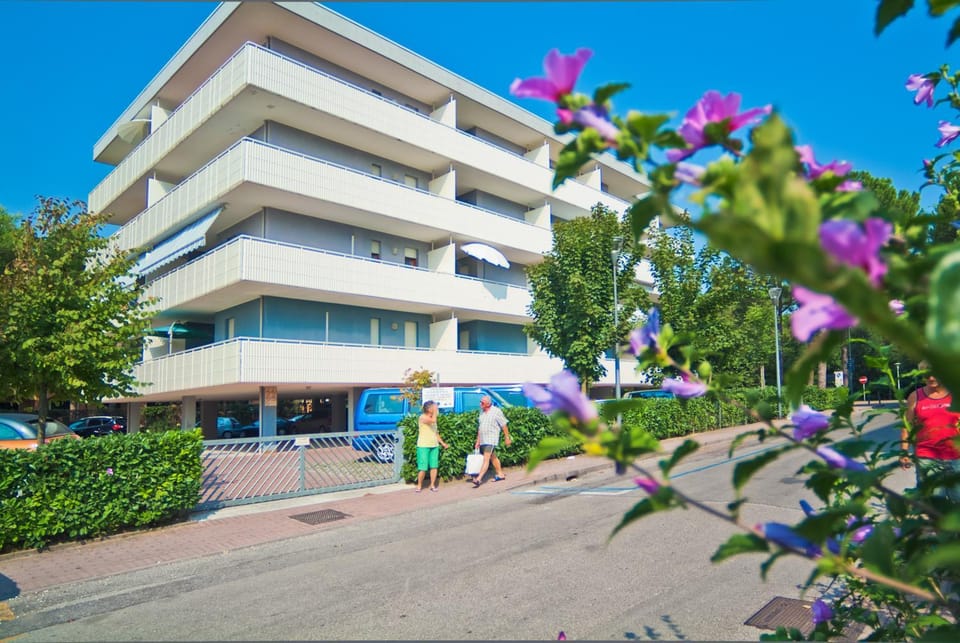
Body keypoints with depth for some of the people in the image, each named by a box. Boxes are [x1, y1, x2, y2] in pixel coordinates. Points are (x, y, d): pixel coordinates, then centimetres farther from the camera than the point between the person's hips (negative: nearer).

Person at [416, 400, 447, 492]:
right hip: (423, 446, -7)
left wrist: (442, 442, 15)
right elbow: (433, 420, -28)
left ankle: (432, 485, 13)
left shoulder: (433, 418, 16)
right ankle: (419, 486, 9)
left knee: (434, 466, 3)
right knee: (423, 468, -5)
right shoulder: (423, 417, -8)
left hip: (434, 446, 7)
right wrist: (435, 410, -17)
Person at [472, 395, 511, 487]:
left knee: (486, 459, -13)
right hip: (482, 440, 7)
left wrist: (507, 438, -1)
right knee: (493, 457, 17)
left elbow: (504, 425, -4)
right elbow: (479, 427, 14)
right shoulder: (482, 412, 9)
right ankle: (500, 475, 31)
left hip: (491, 439, -7)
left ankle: (478, 479, -19)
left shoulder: (496, 412, -10)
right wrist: (478, 441, 14)